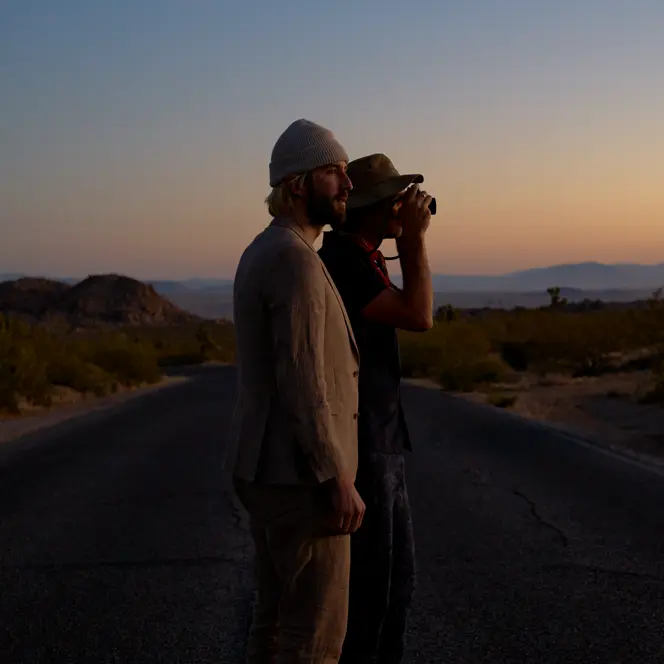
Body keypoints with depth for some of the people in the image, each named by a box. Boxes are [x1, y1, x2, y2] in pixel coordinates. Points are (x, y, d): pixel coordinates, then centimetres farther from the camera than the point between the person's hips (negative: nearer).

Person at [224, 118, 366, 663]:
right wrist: (339, 482, -21)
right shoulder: (294, 259, -20)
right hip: (298, 477, -10)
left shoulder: (262, 256, 13)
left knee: (280, 616, 17)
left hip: (269, 469, 10)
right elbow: (301, 384, -24)